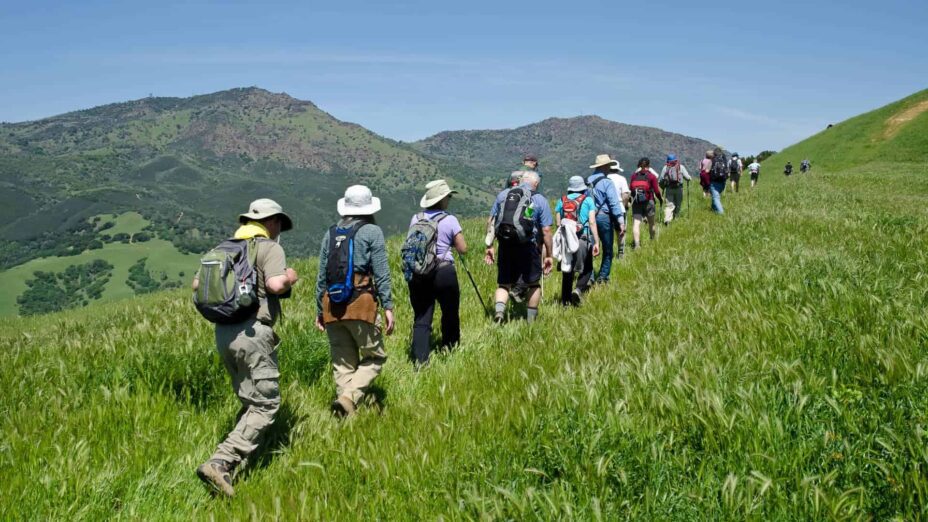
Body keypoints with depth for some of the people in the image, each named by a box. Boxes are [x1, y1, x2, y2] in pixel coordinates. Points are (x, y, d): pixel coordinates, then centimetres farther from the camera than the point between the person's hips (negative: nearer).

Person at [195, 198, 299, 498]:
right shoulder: (270, 248, -4)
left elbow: (197, 284, 17)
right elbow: (276, 285, -19)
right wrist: (290, 279, 1)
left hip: (223, 333, 8)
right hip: (253, 332, -8)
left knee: (251, 401, 19)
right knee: (265, 404, -2)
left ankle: (237, 461, 14)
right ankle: (220, 463, -13)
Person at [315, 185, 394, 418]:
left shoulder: (330, 233, 13)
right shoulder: (372, 232, 1)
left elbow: (321, 276, 13)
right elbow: (381, 273, -6)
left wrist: (319, 310, 18)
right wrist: (388, 307, -5)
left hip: (332, 306, 5)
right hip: (360, 305, -5)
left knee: (343, 363, 11)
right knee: (374, 357, 7)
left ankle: (346, 413, 9)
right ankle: (349, 396, -14)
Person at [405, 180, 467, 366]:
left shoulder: (415, 219, 4)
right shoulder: (449, 220, -7)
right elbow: (463, 249, -4)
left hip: (417, 274, 3)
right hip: (443, 273, -3)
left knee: (421, 319, 4)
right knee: (450, 314, 17)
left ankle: (420, 361, -2)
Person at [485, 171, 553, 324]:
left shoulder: (503, 195, 9)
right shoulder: (540, 200, 1)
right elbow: (546, 230, -3)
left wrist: (489, 246, 14)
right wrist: (549, 255, 4)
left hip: (505, 245, 2)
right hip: (528, 247, -2)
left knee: (503, 284, 13)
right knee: (533, 283, 15)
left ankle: (499, 310, -12)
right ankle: (531, 320, 23)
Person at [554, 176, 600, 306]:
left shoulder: (562, 201, 10)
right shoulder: (588, 200, 2)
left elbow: (558, 224, 8)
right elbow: (592, 222, -6)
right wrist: (596, 242, -8)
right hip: (583, 239, -3)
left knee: (567, 270, 13)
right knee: (587, 269, 12)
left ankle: (565, 300, 15)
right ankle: (579, 289, -14)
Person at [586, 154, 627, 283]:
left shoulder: (587, 181, 7)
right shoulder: (606, 182, -10)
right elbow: (614, 203, -15)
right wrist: (621, 222, -15)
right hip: (604, 216, -5)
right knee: (607, 250, 8)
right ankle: (603, 276, 8)